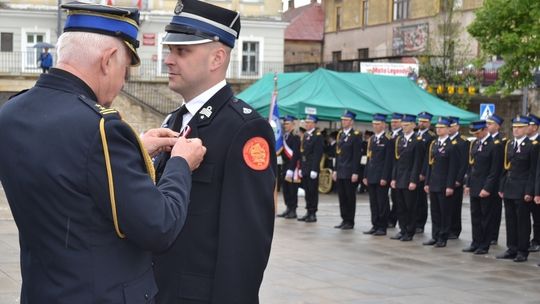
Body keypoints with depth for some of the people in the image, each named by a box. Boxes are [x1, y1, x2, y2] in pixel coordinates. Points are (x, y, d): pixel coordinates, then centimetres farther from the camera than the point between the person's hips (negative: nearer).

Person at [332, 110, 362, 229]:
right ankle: (344, 220, 16)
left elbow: (357, 155, -11)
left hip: (350, 172, -7)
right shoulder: (340, 134, 13)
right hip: (340, 172, 7)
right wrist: (335, 170, 13)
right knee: (342, 197, 8)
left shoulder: (356, 135, -8)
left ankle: (350, 222, 7)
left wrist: (355, 173, -15)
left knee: (350, 197, 0)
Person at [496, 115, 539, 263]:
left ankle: (522, 251, 8)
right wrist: (502, 187, 9)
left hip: (522, 191, -6)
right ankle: (512, 249, 17)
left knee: (523, 221, 1)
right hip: (509, 190, 6)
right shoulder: (509, 145, 12)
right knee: (510, 220, 10)